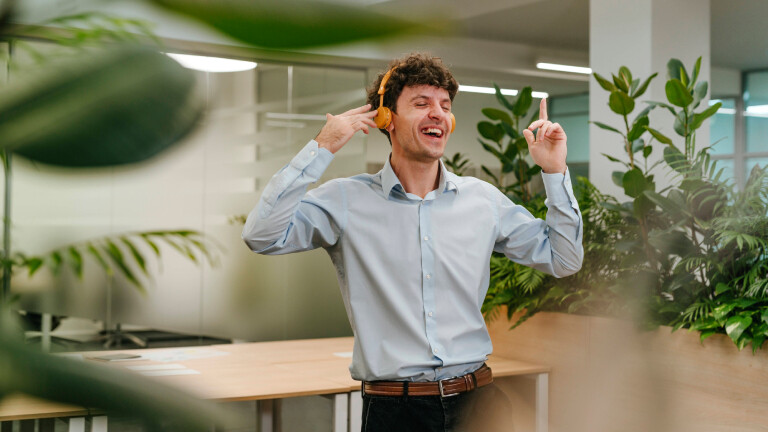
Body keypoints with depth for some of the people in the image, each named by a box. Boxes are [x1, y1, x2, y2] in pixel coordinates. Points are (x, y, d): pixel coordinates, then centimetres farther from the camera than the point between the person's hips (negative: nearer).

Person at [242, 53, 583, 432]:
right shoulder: (346, 200, -2)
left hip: (474, 400, 3)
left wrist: (555, 172, 3)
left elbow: (564, 260, 12)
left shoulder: (484, 199, 7)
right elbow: (262, 236, -16)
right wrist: (321, 149, -15)